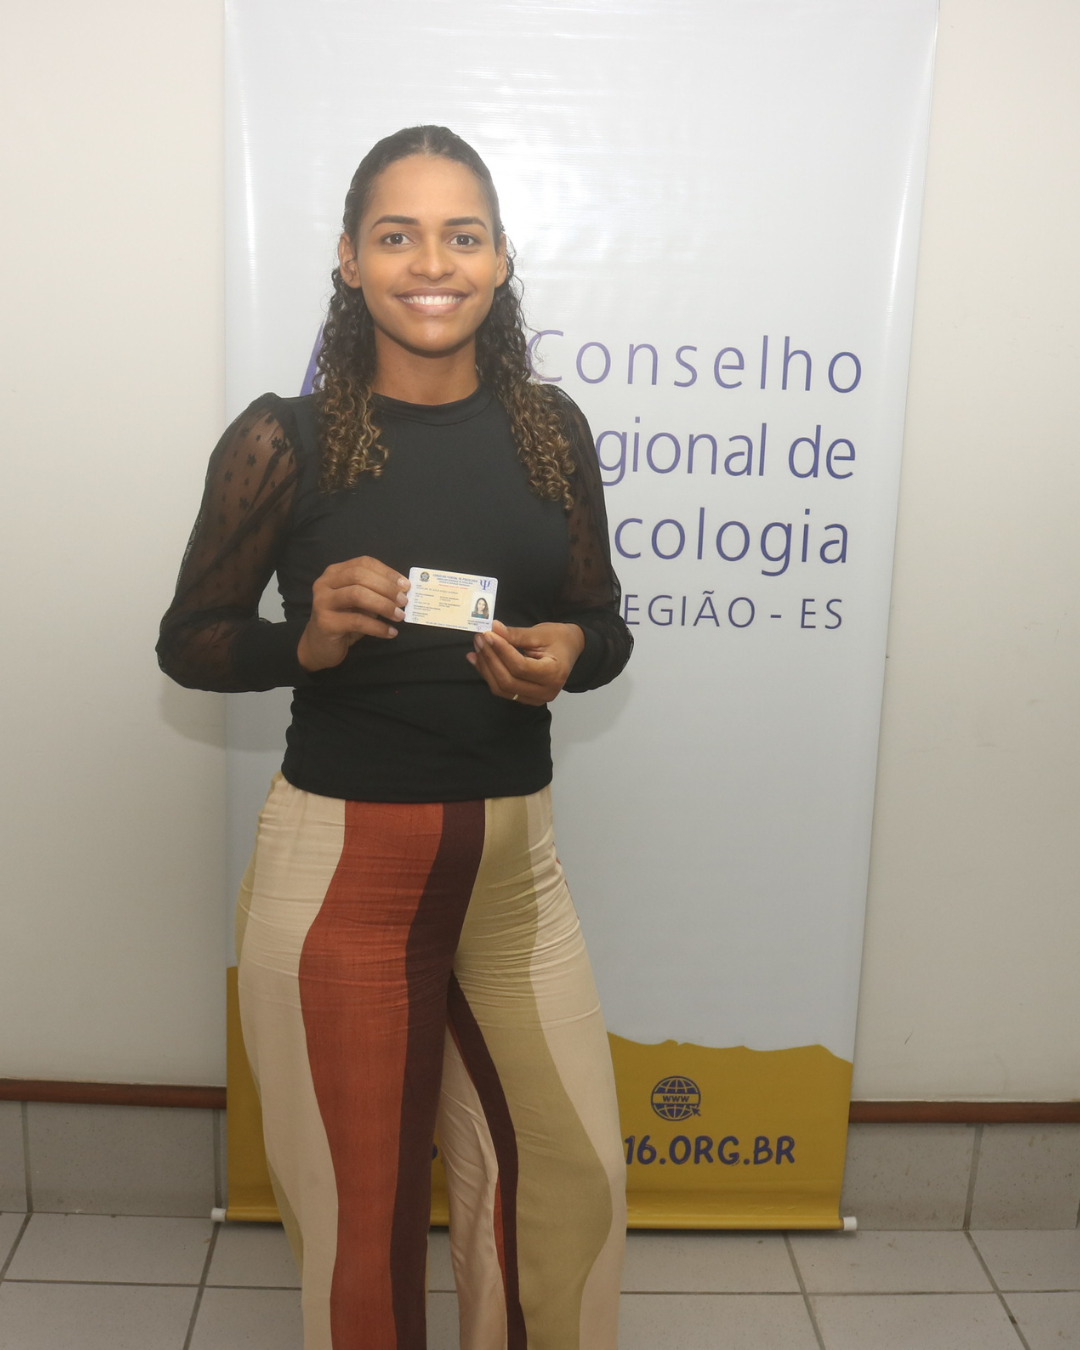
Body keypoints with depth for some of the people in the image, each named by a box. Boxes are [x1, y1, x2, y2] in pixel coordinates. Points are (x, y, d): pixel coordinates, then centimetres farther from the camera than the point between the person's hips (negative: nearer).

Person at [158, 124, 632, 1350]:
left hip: (513, 850, 3)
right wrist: (305, 638, -18)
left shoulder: (548, 429, 2)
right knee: (359, 1190, 12)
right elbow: (186, 642, 1)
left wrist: (567, 654, -12)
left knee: (572, 1170, 14)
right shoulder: (283, 442, -6)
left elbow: (603, 624, 11)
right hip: (339, 857, -3)